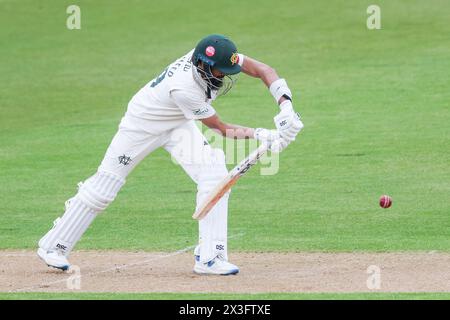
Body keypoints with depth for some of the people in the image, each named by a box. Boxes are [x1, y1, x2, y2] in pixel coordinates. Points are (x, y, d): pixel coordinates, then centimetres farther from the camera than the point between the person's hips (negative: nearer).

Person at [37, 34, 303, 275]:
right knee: (103, 188, 2)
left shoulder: (215, 57, -23)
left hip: (179, 125, 7)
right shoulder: (184, 88, -40)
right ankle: (54, 246, 19)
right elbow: (221, 129, -28)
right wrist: (261, 135, -36)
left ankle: (209, 257, -10)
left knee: (215, 177, -13)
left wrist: (286, 105, -33)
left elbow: (263, 70, -19)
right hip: (144, 123, -7)